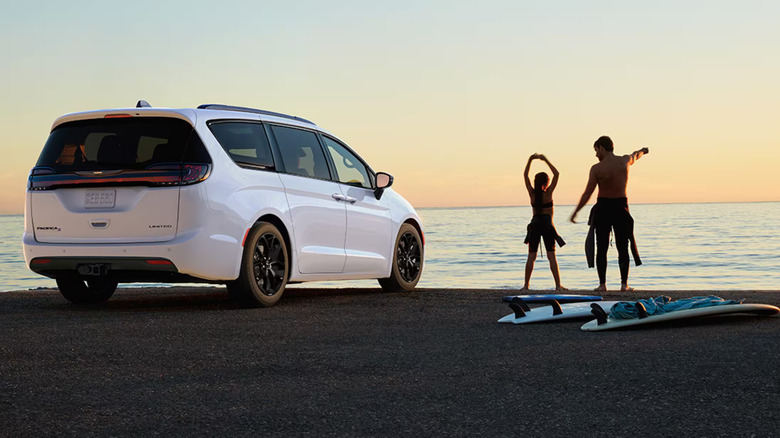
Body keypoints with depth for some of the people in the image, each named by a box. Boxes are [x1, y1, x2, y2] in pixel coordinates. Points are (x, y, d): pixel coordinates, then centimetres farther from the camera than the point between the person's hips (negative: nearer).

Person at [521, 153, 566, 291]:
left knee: (531, 256, 4)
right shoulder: (548, 192, -6)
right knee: (551, 255, -3)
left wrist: (530, 160, 7)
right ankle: (558, 285, -6)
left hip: (535, 224, 3)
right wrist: (546, 160, 0)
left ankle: (526, 285, 2)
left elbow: (525, 175, 12)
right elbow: (556, 174, -1)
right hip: (547, 224, -3)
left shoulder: (532, 193, 2)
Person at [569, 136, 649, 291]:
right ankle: (624, 283, 2)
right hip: (621, 207, 2)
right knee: (623, 248, 7)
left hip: (603, 208, -2)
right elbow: (635, 155, 26)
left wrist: (575, 212, -3)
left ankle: (602, 284, 3)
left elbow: (587, 194, -11)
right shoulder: (625, 161, 0)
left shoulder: (597, 168, -11)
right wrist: (642, 151, 50)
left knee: (601, 249, 4)